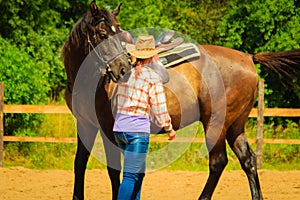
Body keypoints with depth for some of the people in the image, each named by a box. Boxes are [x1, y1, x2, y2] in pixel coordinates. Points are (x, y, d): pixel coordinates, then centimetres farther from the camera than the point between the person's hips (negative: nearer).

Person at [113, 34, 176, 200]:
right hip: (138, 130, -7)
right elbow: (159, 109, -6)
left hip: (119, 128, 7)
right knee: (131, 176, -8)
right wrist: (169, 129, 8)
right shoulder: (152, 78, -9)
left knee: (139, 173, 20)